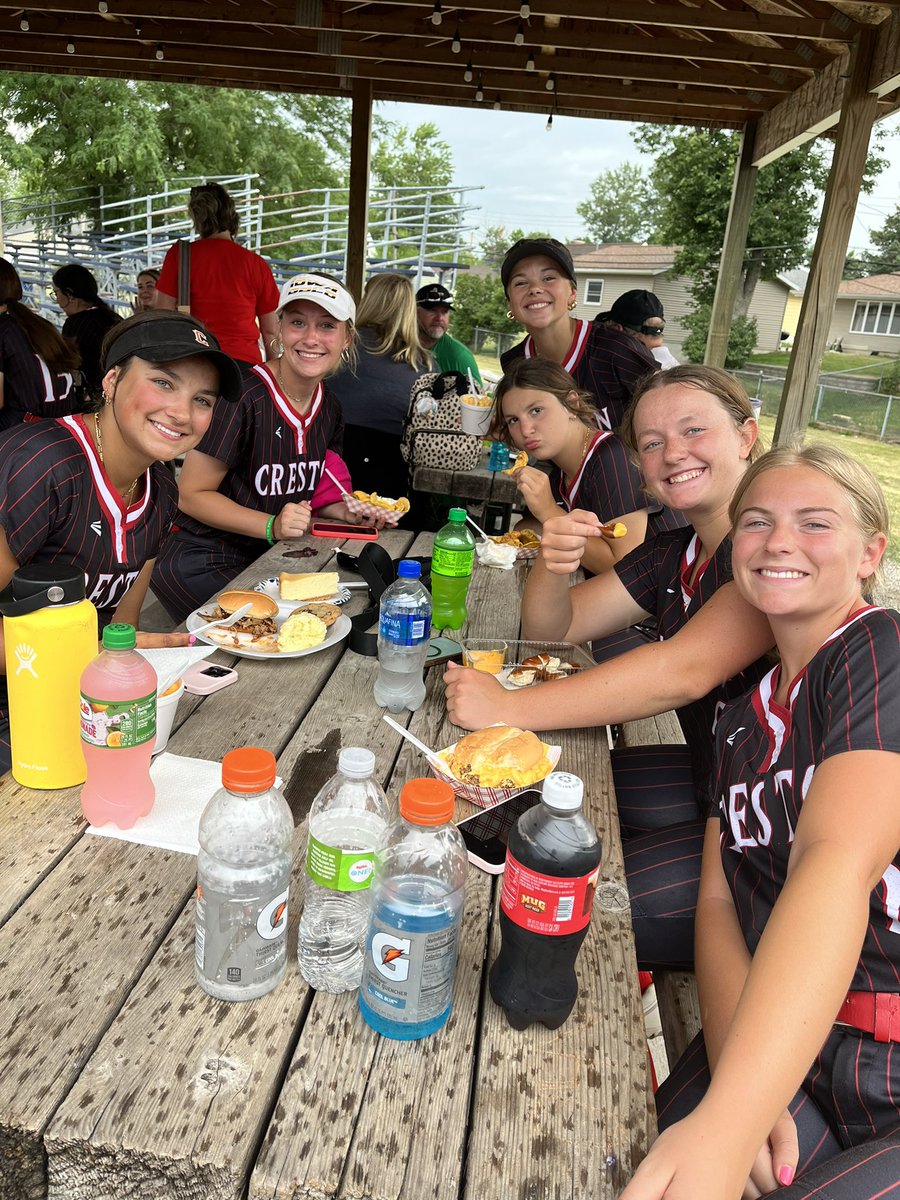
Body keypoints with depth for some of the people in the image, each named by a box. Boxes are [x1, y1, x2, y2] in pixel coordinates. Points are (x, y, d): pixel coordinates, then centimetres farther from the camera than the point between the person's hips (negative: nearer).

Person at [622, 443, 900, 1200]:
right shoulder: (743, 719, 9)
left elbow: (838, 863, -26)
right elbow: (718, 899, 4)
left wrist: (723, 1127, -35)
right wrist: (733, 1093, -14)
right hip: (787, 1062, 5)